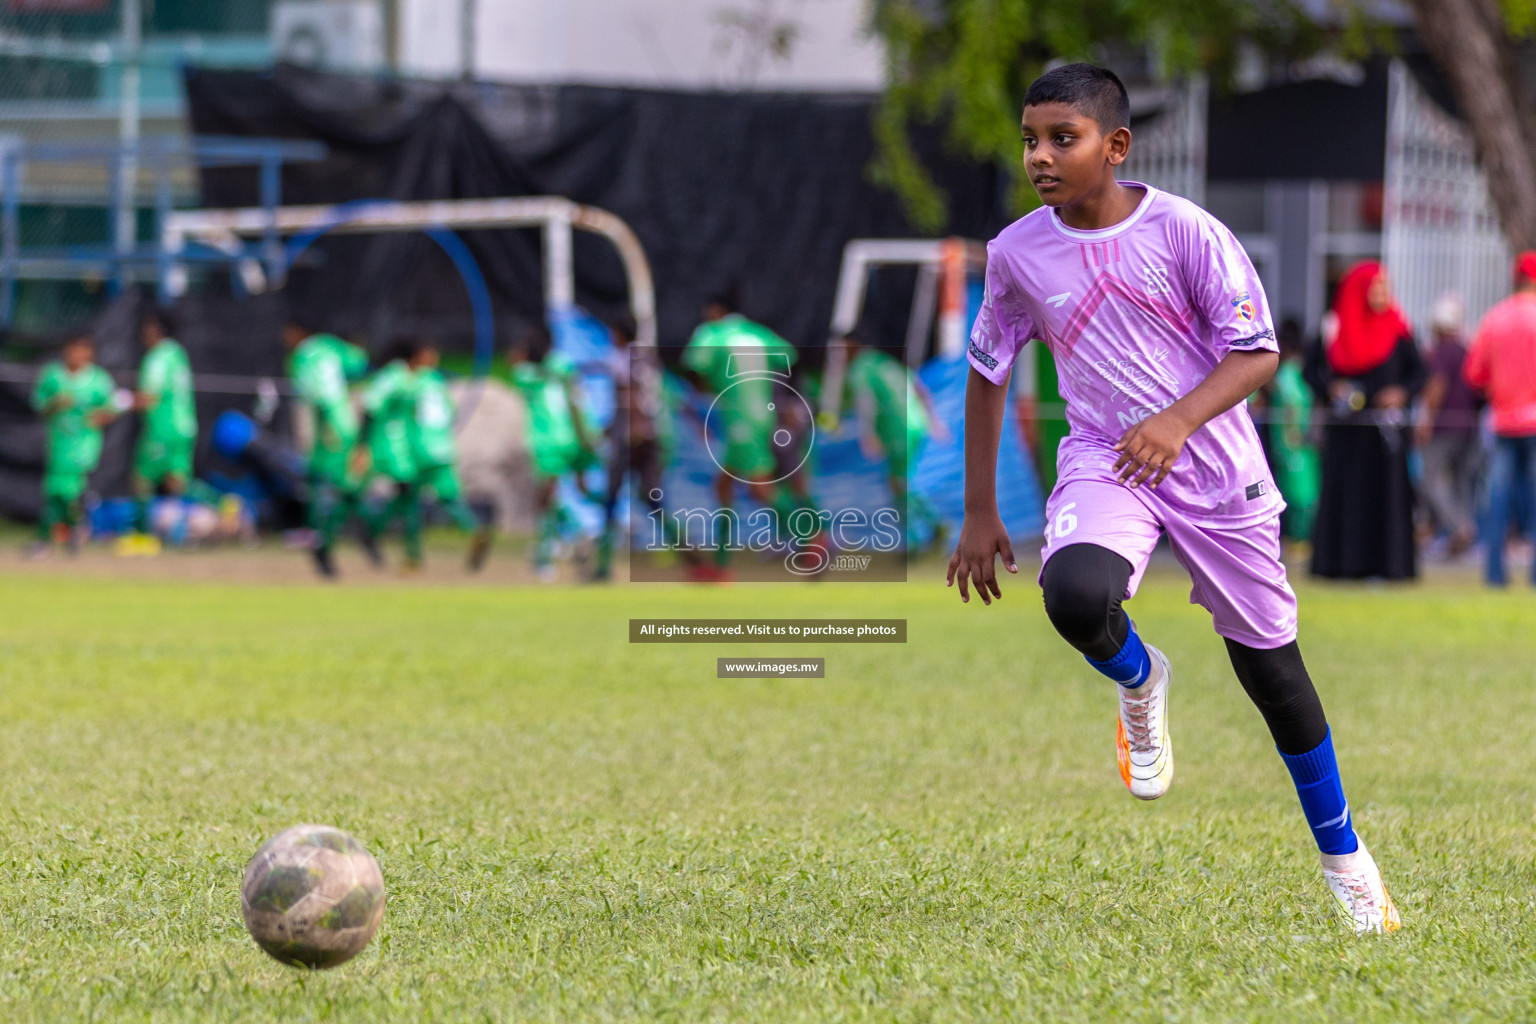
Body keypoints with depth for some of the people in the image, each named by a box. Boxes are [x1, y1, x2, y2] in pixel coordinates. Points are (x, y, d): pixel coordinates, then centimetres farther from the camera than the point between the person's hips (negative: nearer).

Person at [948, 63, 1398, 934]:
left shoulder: (1184, 229, -13)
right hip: (1103, 462, 1)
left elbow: (1257, 352, -12)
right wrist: (980, 513, 8)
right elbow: (989, 372, 9)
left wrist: (1180, 420, -29)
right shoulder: (1017, 253, -4)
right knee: (1075, 593, -32)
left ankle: (1342, 853, 26)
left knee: (1270, 661, 7)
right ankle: (1140, 681, 5)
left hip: (1216, 469, -1)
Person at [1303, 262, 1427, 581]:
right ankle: (1343, 563, 2)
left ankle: (1384, 563, -2)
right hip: (1346, 428, 1)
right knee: (1343, 492, -2)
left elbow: (1419, 371, 7)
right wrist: (1329, 388, -8)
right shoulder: (1335, 328, 5)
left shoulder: (1397, 330, 4)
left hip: (1385, 426, -1)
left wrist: (1402, 393, -11)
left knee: (1385, 491, -4)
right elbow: (1312, 369, 11)